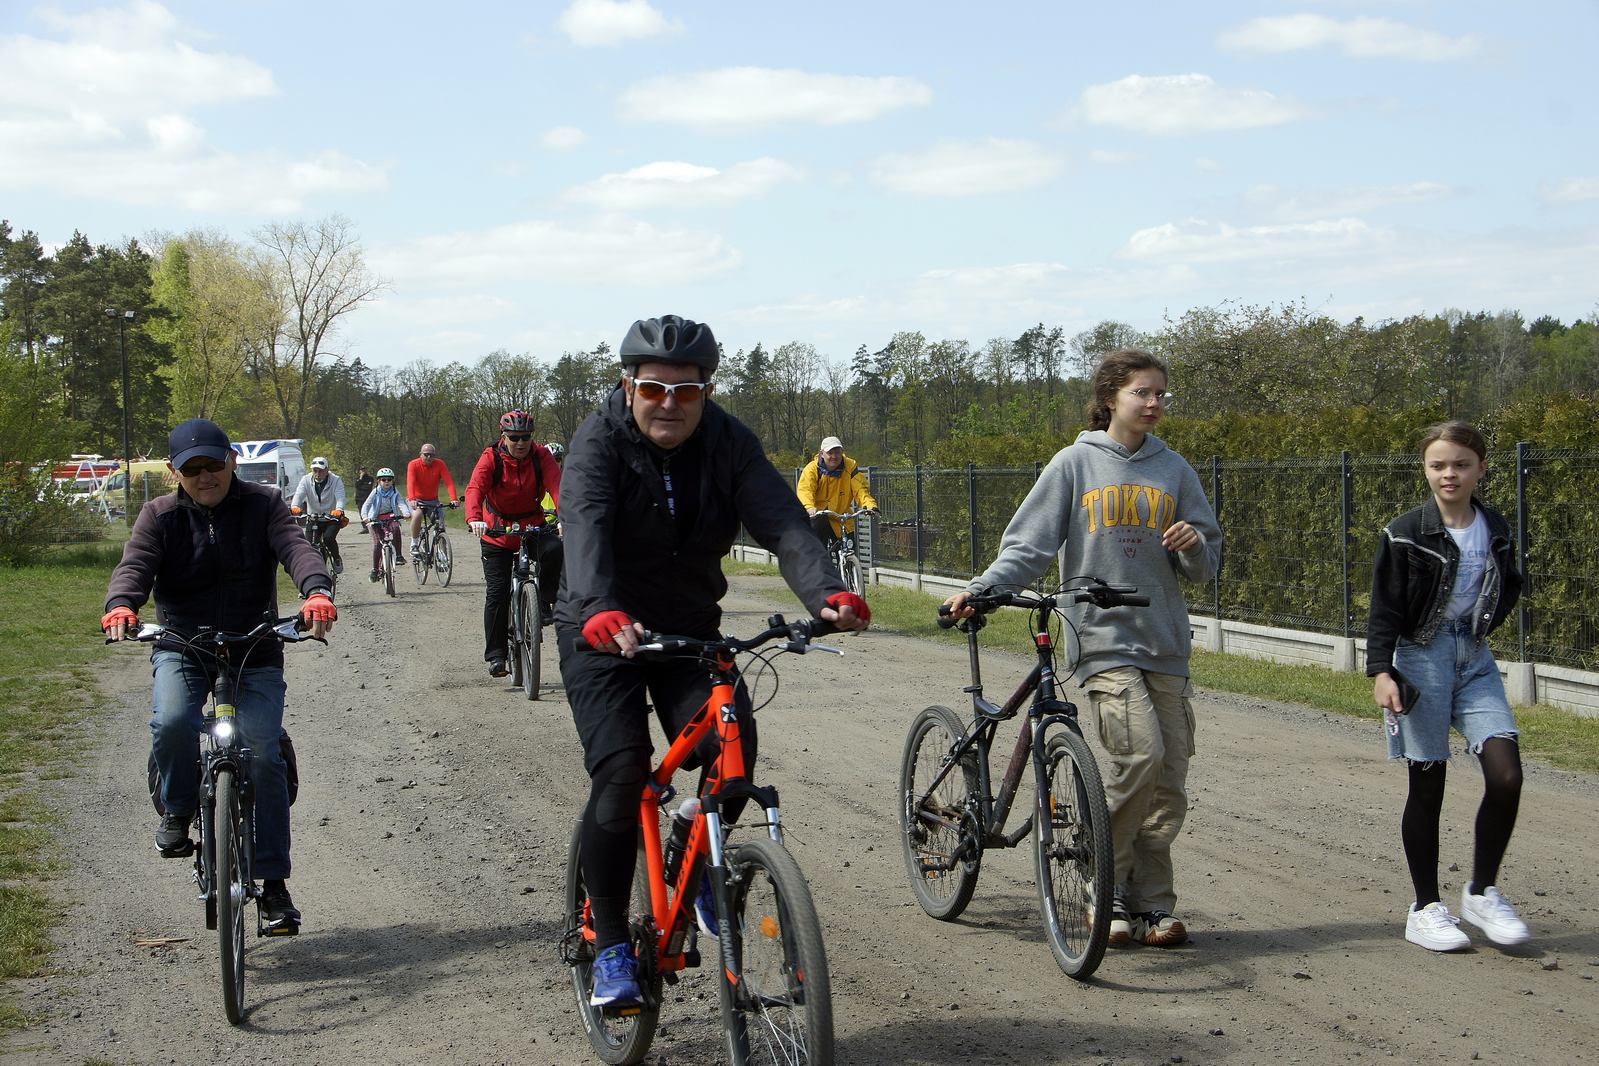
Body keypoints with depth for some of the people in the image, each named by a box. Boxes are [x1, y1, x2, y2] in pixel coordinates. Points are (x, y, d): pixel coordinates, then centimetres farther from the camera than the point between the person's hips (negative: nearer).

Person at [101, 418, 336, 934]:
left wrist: (317, 590, -41)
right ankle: (178, 809, 1)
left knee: (263, 755, -13)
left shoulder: (263, 504, -1)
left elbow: (295, 548, -18)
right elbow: (135, 564, -15)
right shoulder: (160, 516, 1)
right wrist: (121, 605, -39)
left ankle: (274, 882, -3)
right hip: (181, 647, 1)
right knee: (171, 723, -30)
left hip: (254, 652, 0)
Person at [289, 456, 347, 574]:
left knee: (328, 538, -26)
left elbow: (340, 498, -24)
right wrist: (294, 506, -41)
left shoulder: (336, 480, -10)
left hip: (332, 517, -3)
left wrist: (338, 510, -47)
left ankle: (337, 559, 1)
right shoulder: (306, 480, -3)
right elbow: (299, 494, -18)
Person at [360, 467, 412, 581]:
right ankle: (375, 569, -3)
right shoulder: (376, 492, -7)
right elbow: (366, 505, -17)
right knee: (377, 543, -17)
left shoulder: (395, 493, -3)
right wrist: (364, 516, -37)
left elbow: (401, 503, -18)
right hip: (375, 520, -1)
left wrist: (406, 512, -40)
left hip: (390, 517, 1)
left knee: (396, 528, -31)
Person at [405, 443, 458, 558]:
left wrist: (453, 499, -35)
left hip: (432, 500, 3)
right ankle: (414, 544, -16)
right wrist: (412, 500, -45)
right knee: (417, 514, -32)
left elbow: (448, 482, -19)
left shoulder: (439, 464, -9)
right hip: (416, 500, -3)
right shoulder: (413, 465, -15)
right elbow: (410, 483, -28)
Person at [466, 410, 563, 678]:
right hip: (498, 531, -1)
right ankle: (495, 655, 6)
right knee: (497, 593, -4)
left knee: (554, 549, -31)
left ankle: (545, 602, -10)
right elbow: (475, 488, -28)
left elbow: (556, 486, -25)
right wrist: (474, 519, -47)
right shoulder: (491, 457, -14)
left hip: (533, 525, 1)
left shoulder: (541, 456, -11)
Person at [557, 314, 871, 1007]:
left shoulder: (728, 444, -9)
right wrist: (601, 613, -54)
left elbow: (782, 522, -23)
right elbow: (585, 533, -34)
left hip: (691, 630, 3)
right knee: (619, 775, -17)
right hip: (605, 634, -2)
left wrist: (828, 593, -43)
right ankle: (610, 945, -2)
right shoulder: (599, 443, -16)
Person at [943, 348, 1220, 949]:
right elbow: (1028, 546, 2)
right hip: (1103, 637, -4)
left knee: (1169, 784, 1)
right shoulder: (1076, 463, 3)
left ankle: (1151, 906, 13)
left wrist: (1193, 545, -6)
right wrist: (978, 591, -12)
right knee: (1140, 752, -21)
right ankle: (1105, 888, -4)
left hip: (1165, 644, 4)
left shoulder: (1173, 470, 12)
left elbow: (1207, 565, 16)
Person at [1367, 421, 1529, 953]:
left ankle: (1482, 892, 10)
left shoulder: (1495, 529, 5)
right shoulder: (1406, 533, -8)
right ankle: (1425, 909, 12)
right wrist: (1380, 671, -16)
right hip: (1422, 659, -4)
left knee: (1506, 774, -8)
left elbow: (1509, 586, 22)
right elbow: (1383, 609, -7)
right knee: (1427, 786, 1)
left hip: (1475, 659, 4)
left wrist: (1483, 624, 6)